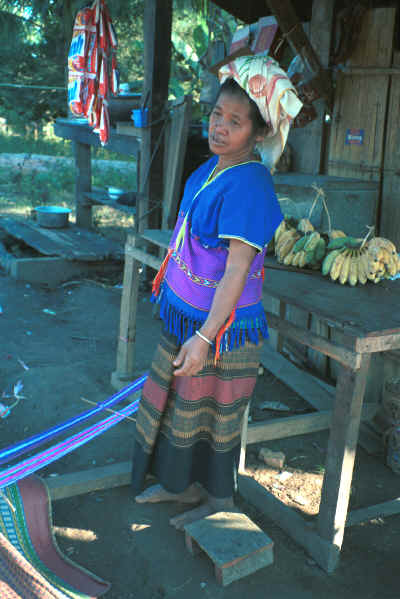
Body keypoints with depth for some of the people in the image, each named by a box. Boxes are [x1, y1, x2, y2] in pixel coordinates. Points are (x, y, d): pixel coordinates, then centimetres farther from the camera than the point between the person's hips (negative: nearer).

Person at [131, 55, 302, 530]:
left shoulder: (248, 187, -25)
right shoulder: (210, 168, 4)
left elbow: (236, 272, -26)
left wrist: (205, 336, -26)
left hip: (221, 326, -9)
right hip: (186, 314, 9)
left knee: (213, 411, 9)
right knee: (177, 398, 20)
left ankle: (219, 497, 32)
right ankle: (184, 484, 41)